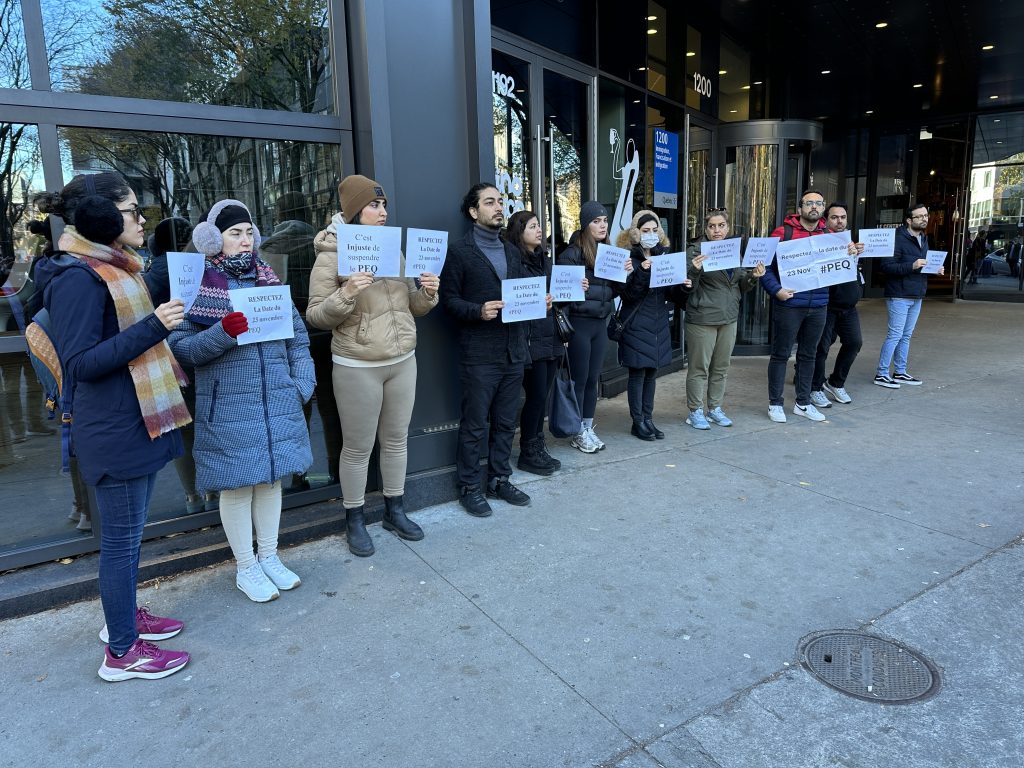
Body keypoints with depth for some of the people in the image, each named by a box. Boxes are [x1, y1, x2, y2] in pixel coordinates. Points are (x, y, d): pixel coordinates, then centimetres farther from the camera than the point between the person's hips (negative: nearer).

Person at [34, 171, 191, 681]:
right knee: (122, 538, 2)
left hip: (136, 422, 10)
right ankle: (122, 653, 17)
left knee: (128, 533, 21)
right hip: (112, 430, -9)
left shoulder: (112, 269, 12)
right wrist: (153, 326, -26)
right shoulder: (78, 277, -18)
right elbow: (82, 362, -22)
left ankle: (124, 616, 38)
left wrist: (166, 322, 10)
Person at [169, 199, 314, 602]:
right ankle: (246, 568, 23)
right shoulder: (197, 283, -4)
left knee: (271, 476, 14)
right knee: (237, 484, 5)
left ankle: (270, 557, 31)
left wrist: (302, 382, 2)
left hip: (278, 400, 4)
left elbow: (297, 334, 11)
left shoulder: (268, 278, 8)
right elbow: (181, 347, -7)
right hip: (229, 406, -4)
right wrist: (223, 333, -23)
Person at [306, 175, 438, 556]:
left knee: (396, 439, 14)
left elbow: (412, 307, 15)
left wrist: (427, 293, -5)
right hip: (357, 368, -5)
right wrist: (345, 294, -25)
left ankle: (395, 510, 31)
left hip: (403, 362, 5)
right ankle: (354, 520, 23)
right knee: (358, 447, 5)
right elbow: (315, 316, -9)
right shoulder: (331, 256, -6)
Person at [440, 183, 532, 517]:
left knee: (506, 423, 14)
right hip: (479, 354, -6)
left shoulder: (511, 251, 18)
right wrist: (478, 311, -22)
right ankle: (469, 487, 17)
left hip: (513, 350, 6)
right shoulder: (459, 250, -3)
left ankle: (499, 479, 28)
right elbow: (449, 299, -7)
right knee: (474, 425, 3)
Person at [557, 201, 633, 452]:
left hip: (600, 323, 6)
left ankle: (589, 428, 24)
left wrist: (625, 273, 0)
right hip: (579, 323, -6)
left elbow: (613, 291, 16)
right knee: (579, 379, 3)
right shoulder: (572, 253, -10)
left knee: (593, 379, 12)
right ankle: (578, 433, 15)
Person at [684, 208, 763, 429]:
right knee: (699, 368, 1)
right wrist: (695, 270, -28)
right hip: (702, 319, -6)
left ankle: (715, 408, 26)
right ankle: (695, 411, 13)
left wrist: (753, 277, -4)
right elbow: (688, 287, -10)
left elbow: (742, 287, 15)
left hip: (729, 318, 6)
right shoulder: (696, 251, -7)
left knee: (721, 367, 13)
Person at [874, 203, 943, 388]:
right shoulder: (898, 239, -13)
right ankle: (881, 374, 0)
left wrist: (935, 269, 6)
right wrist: (912, 266, -27)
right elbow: (885, 266, -20)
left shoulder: (924, 239, 15)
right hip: (899, 296, -8)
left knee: (906, 336, 13)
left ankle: (900, 372, 21)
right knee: (894, 335, -7)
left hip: (916, 296, 8)